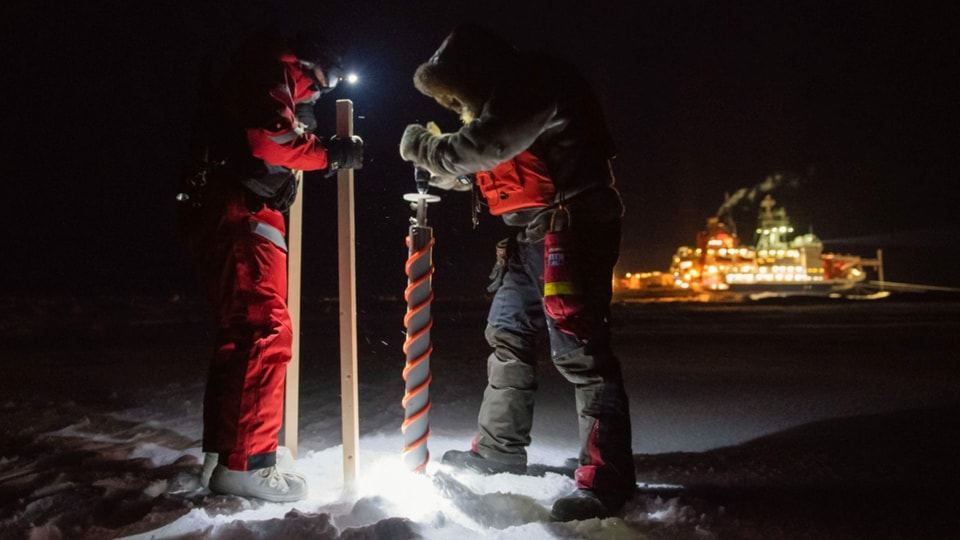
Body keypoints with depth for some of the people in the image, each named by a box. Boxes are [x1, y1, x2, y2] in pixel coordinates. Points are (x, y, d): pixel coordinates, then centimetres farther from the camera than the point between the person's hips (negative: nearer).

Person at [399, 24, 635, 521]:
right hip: (532, 235, 11)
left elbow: (479, 146, -23)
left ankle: (606, 478, -5)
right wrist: (449, 173, 6)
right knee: (507, 337, 14)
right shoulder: (507, 96, 18)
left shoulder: (530, 86, -14)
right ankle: (498, 450, 27)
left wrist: (421, 147, -7)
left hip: (570, 227, -11)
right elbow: (492, 162, 22)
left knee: (579, 350, -12)